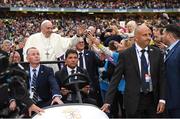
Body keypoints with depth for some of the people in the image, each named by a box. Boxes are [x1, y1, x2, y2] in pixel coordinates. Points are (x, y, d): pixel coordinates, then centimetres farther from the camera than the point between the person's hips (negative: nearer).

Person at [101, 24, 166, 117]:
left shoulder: (156, 53, 4)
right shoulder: (126, 55, -5)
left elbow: (161, 77, 6)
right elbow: (115, 79, -5)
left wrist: (162, 99, -2)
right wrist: (107, 102, -10)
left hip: (152, 100, 3)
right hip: (133, 101, -2)